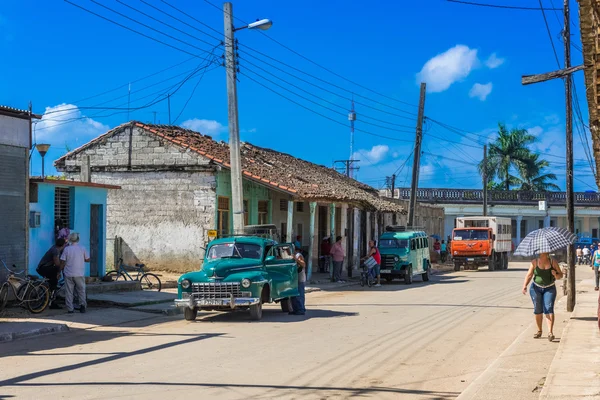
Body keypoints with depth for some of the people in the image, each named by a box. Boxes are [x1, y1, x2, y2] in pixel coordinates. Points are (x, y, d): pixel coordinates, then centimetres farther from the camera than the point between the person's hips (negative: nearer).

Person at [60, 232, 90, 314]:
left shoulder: (66, 249, -4)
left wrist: (61, 271, 10)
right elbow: (87, 259, 4)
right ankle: (83, 305, -2)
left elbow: (63, 262, -4)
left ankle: (70, 309, 4)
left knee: (69, 292, 6)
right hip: (79, 274, 0)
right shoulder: (82, 248, -3)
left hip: (68, 274, 0)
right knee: (81, 290, 13)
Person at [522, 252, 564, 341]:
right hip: (536, 288, 1)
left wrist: (556, 275, -21)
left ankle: (550, 332, -22)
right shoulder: (535, 262, -1)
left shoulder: (553, 262, 0)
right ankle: (539, 331, 20)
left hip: (549, 289, -1)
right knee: (537, 310, 4)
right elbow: (529, 275, -6)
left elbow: (560, 275, 2)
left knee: (549, 309, -14)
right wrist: (525, 285, -21)